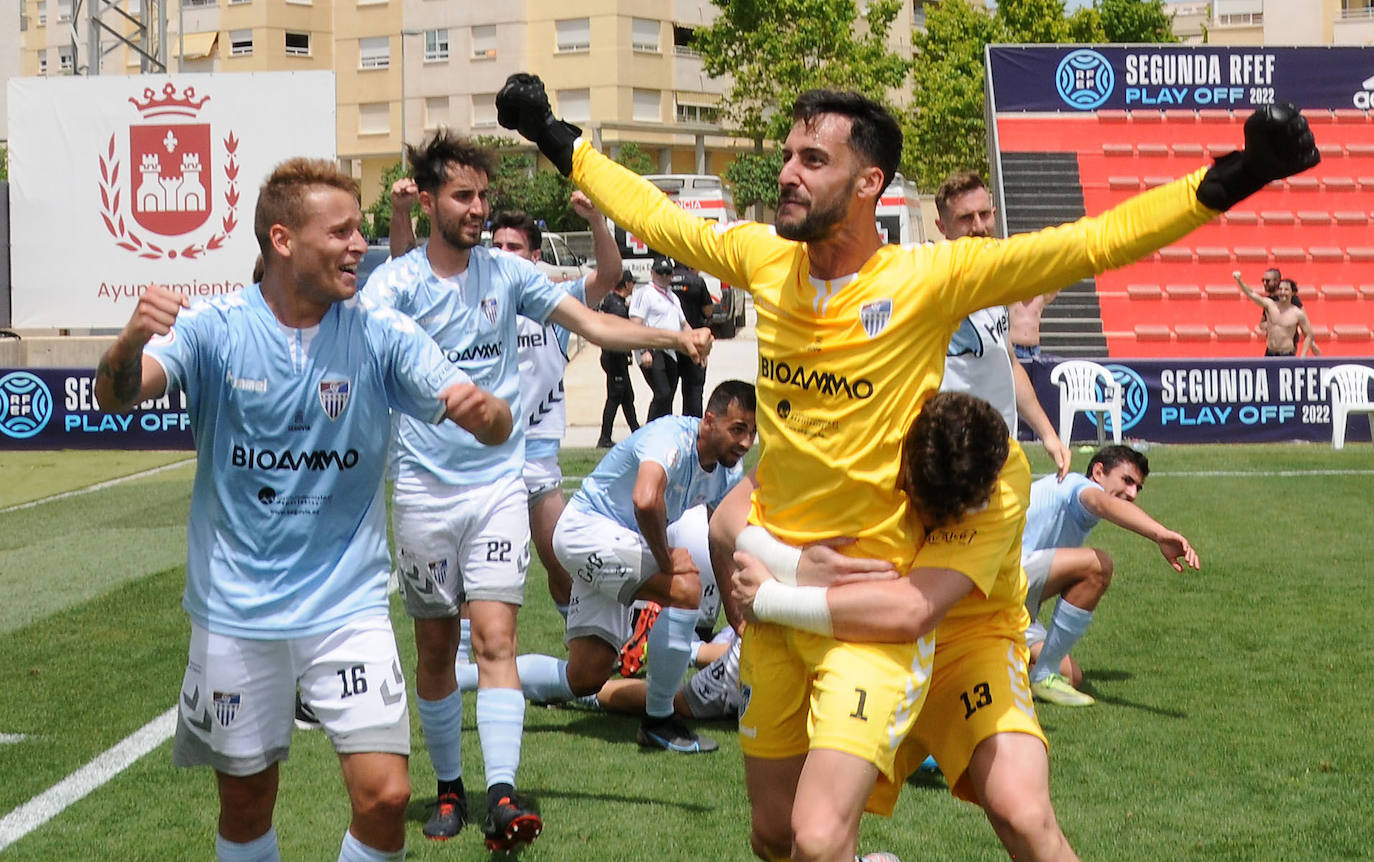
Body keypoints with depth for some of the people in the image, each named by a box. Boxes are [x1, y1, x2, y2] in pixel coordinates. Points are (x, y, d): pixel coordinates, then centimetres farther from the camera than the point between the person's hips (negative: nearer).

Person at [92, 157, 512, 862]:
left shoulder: (382, 334, -4)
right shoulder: (212, 329, -7)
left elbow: (495, 428, -7)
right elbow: (116, 396, -20)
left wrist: (482, 411, -32)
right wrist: (132, 342, -43)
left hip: (349, 605, 0)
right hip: (235, 610, 0)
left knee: (385, 796, -10)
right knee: (246, 800, 11)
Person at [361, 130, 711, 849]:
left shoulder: (506, 272, 6)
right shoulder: (398, 281, -4)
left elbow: (589, 322, 8)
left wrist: (674, 337, -4)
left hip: (499, 481, 1)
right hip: (424, 488, -1)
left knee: (495, 636, -12)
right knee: (435, 647, 8)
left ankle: (503, 797, -19)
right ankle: (449, 789, 23)